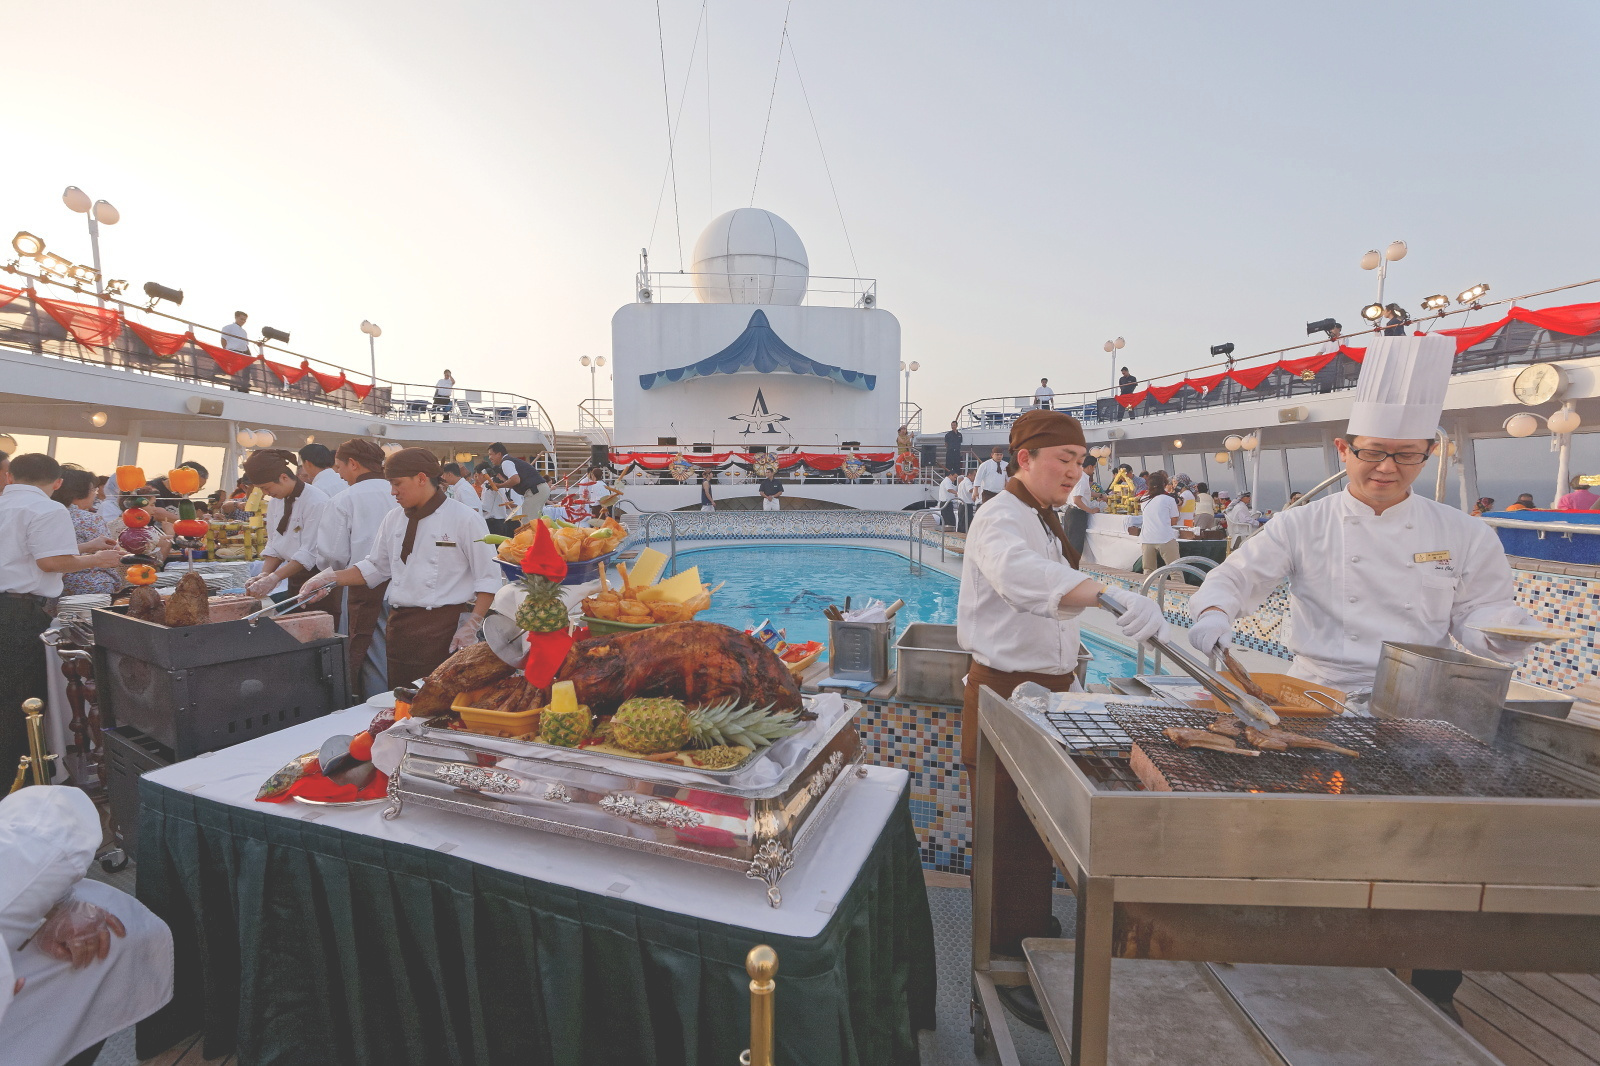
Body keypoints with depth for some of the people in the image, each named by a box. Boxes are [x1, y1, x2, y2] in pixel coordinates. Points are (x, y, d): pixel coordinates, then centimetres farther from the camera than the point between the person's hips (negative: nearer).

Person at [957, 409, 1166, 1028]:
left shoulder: (1045, 521, 13)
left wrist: (1065, 675, 20)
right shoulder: (1000, 519, -18)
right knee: (1011, 834, 2)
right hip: (1005, 692, -9)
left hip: (1046, 687, 10)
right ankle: (1007, 964, 19)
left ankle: (1035, 935, 42)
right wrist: (1111, 595, -55)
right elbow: (1023, 574, -42)